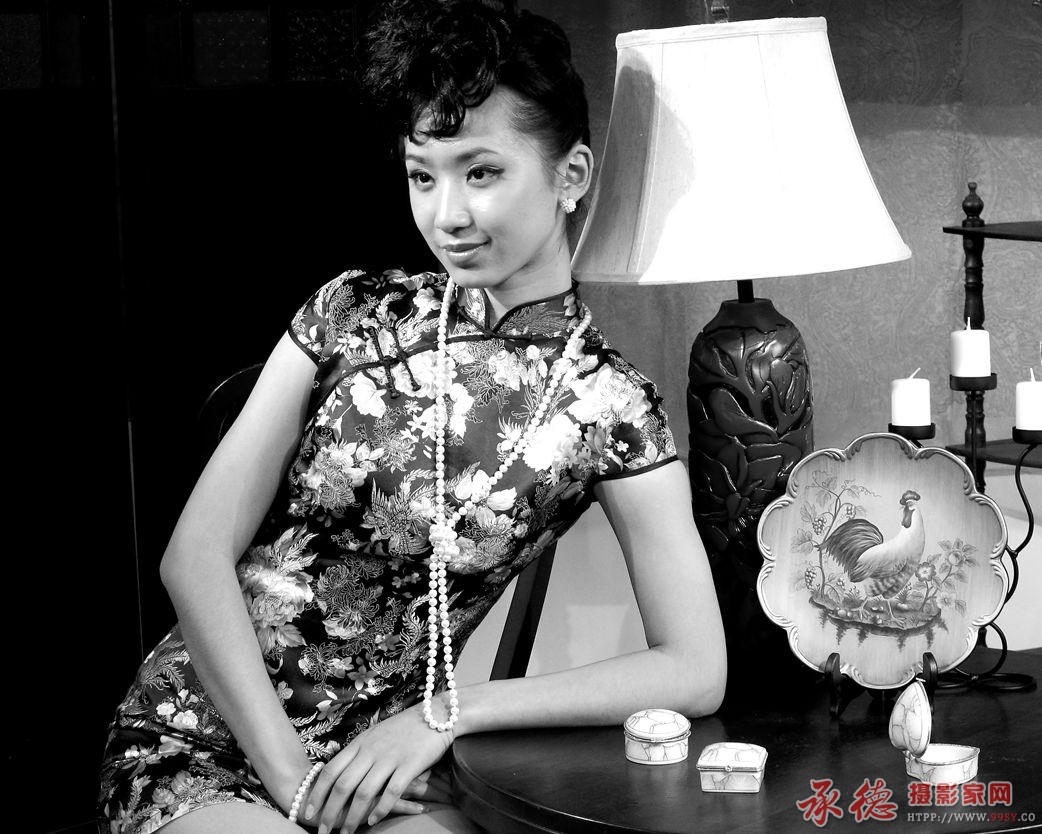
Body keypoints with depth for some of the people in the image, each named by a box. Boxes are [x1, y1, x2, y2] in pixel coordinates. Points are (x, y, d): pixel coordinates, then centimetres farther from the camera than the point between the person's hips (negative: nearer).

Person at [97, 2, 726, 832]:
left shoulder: (610, 409, -4)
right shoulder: (352, 314, 0)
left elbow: (695, 672, -8)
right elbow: (196, 552, -3)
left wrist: (446, 711, -14)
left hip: (388, 765, 1)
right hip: (199, 745, -1)